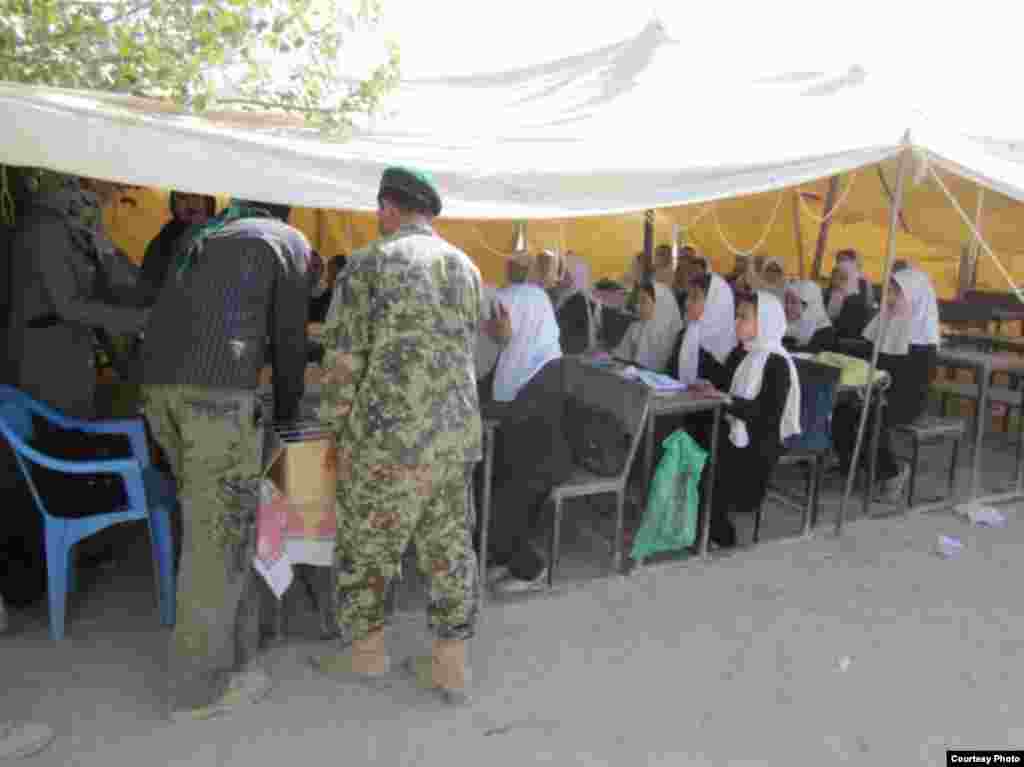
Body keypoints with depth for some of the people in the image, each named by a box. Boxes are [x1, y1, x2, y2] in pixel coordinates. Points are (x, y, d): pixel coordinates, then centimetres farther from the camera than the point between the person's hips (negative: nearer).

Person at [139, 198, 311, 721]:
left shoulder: (201, 235, 31)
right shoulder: (291, 241, 13)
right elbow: (288, 338, 10)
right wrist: (287, 409, 25)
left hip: (159, 383, 7)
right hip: (218, 389, -7)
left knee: (216, 520, 18)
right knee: (219, 531, 0)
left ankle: (235, 634, 29)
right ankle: (199, 683, 9)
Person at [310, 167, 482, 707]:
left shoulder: (369, 263, -7)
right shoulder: (466, 267, 10)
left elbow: (343, 359, -9)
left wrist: (339, 429, 4)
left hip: (391, 437, -5)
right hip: (457, 432, 6)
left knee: (364, 545, 14)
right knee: (449, 547, 14)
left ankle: (367, 655, 31)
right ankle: (451, 667, 24)